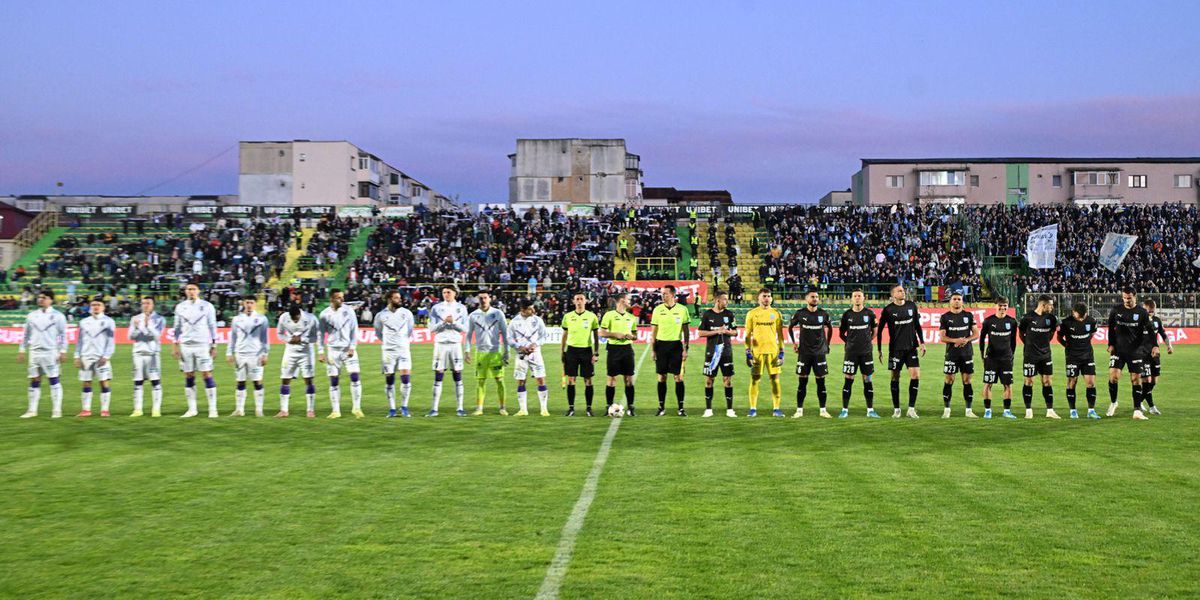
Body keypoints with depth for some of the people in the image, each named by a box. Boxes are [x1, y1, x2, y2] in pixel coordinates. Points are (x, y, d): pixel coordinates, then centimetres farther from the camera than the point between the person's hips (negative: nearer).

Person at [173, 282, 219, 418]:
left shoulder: (207, 306, 2)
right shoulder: (180, 307, 9)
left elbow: (212, 326, 3)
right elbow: (178, 328, 13)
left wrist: (214, 345, -2)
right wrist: (176, 346, 7)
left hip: (202, 344, -3)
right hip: (186, 345, 3)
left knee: (207, 375, -7)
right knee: (188, 377, 4)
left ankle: (212, 409, -5)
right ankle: (192, 409, 11)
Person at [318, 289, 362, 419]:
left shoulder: (348, 311, -1)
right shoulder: (325, 314, 0)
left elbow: (354, 330, 1)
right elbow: (321, 334, 6)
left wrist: (352, 347, -8)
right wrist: (320, 352, 0)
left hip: (348, 349, -1)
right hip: (333, 350, 1)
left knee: (355, 377, -10)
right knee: (334, 381, 2)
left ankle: (356, 408, -1)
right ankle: (335, 411, 8)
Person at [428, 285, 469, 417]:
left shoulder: (461, 308, 5)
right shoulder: (436, 308, 4)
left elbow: (465, 329, 0)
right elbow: (432, 328, -2)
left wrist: (453, 322, -15)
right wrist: (444, 322, -16)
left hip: (455, 344, 1)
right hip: (440, 344, 0)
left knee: (458, 377, 0)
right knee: (438, 377, -2)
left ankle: (460, 408, 4)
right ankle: (434, 408, -1)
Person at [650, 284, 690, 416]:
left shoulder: (682, 309, 1)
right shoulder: (658, 310, 4)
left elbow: (686, 331, 5)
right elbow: (653, 331, 7)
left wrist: (685, 348, -1)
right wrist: (652, 349, 2)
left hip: (676, 345, -1)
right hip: (661, 345, 1)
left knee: (678, 377, -2)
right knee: (662, 377, 4)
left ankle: (681, 408, 3)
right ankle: (661, 407, 11)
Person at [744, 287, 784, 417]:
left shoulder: (776, 313, 8)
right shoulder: (752, 313, 4)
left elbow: (780, 334, 9)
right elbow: (748, 334, 5)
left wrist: (781, 352, 2)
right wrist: (748, 353, -2)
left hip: (773, 350, 1)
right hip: (757, 351, -1)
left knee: (775, 379, -1)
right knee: (754, 379, -1)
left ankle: (776, 409, 5)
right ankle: (753, 409, 5)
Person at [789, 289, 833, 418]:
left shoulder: (823, 314, 1)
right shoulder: (800, 314, -2)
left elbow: (830, 328, 17)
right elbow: (790, 327, 12)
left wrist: (827, 344, 13)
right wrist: (794, 343, 6)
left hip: (820, 352, 1)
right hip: (804, 352, -1)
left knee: (821, 381, 1)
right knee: (802, 381, 1)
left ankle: (823, 410, 7)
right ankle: (799, 410, 7)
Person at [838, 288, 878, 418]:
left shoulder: (869, 313, 1)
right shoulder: (847, 314, 1)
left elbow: (874, 331, 12)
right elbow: (841, 333, 11)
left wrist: (867, 341, 5)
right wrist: (849, 342, 4)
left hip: (866, 352, 0)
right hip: (851, 352, 0)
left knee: (867, 380, 4)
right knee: (848, 380, 0)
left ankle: (870, 410, 10)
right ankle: (845, 410, 7)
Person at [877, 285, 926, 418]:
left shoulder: (911, 305, 5)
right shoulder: (888, 310, -5)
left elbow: (917, 325, 15)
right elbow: (880, 329, 1)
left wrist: (921, 342, 9)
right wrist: (879, 349, 0)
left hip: (911, 347, 3)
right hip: (896, 348, -3)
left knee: (915, 375, -7)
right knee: (895, 377, 2)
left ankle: (911, 409, 0)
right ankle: (896, 409, 13)